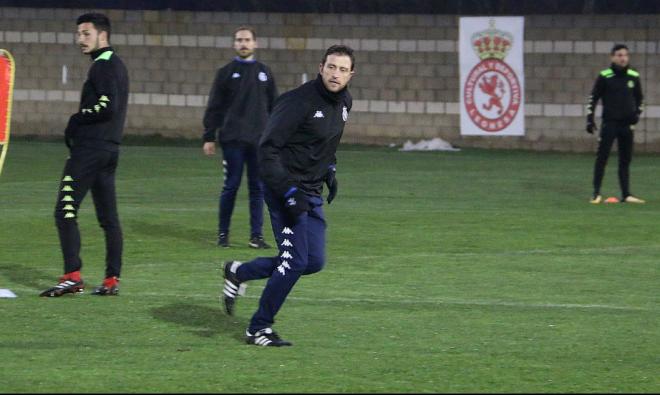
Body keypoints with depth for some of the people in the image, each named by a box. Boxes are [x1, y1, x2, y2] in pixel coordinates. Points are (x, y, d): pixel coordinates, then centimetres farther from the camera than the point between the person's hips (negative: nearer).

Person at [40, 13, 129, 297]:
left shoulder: (102, 65, -11)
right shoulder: (117, 65, 19)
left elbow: (108, 106, -22)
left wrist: (77, 119, -10)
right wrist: (79, 125, 10)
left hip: (90, 148, -10)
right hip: (110, 148, 10)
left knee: (65, 211, -10)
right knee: (108, 217, 10)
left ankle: (72, 277, -17)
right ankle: (112, 280, 10)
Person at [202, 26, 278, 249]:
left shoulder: (264, 73, 12)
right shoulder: (226, 73, 4)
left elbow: (274, 106, 14)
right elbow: (214, 107, 2)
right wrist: (209, 137, -4)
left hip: (260, 140, 2)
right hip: (232, 140, -2)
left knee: (258, 188, 2)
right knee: (231, 186, -1)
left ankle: (256, 236, 6)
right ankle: (223, 233, 9)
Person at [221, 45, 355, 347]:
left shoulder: (343, 103, 7)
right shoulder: (299, 101, -19)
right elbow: (268, 149, -19)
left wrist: (329, 171, 12)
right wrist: (289, 192, -25)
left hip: (311, 194, 8)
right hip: (285, 189, -8)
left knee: (314, 262, 6)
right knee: (295, 261, -11)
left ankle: (238, 273, 24)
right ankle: (259, 329, 4)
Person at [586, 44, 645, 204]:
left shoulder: (634, 77, 5)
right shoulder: (604, 76, -5)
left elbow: (639, 98, 17)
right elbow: (593, 98, 0)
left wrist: (637, 113, 1)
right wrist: (590, 119, -6)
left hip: (627, 124, 3)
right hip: (609, 123, -3)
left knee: (625, 160, 7)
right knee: (601, 158, -6)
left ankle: (626, 195, 11)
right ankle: (596, 194, -1)